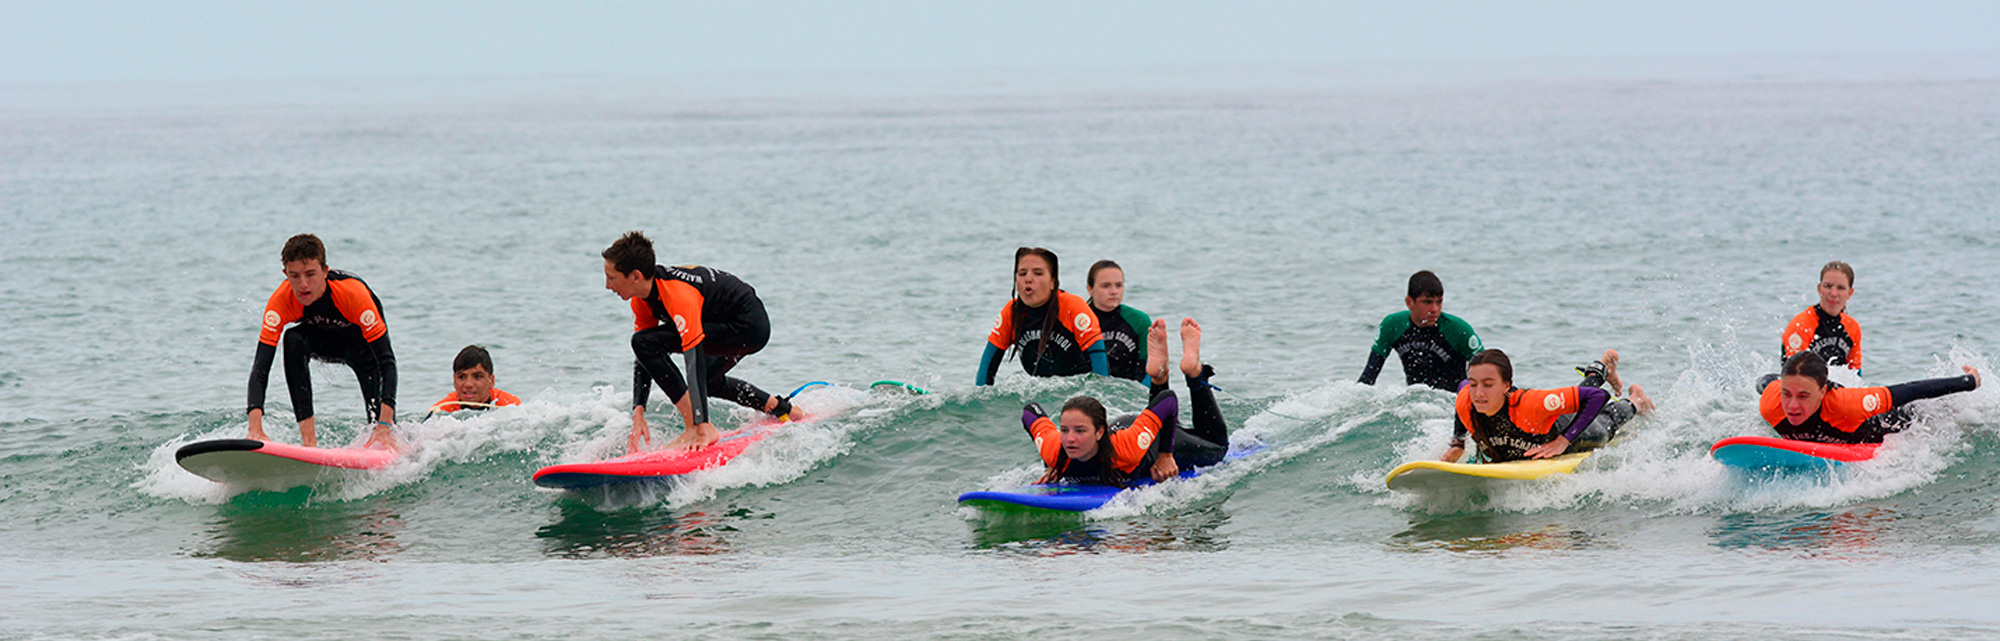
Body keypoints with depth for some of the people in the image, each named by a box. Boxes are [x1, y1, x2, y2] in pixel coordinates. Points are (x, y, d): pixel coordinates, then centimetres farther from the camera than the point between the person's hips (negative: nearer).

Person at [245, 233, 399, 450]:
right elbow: (260, 367, -35)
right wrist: (255, 429, -52)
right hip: (324, 341, 2)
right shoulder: (281, 301, -31)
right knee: (294, 339, -30)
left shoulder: (354, 293, -38)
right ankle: (309, 439, -32)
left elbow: (387, 361, -39)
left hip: (362, 341, -2)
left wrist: (385, 426, -51)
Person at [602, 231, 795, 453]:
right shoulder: (642, 301, -3)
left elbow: (695, 359, -35)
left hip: (748, 327, -10)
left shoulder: (678, 295, -31)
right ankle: (778, 408, 41)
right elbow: (644, 360, 2)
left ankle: (697, 427, -17)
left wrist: (702, 430, -39)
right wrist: (638, 412, -11)